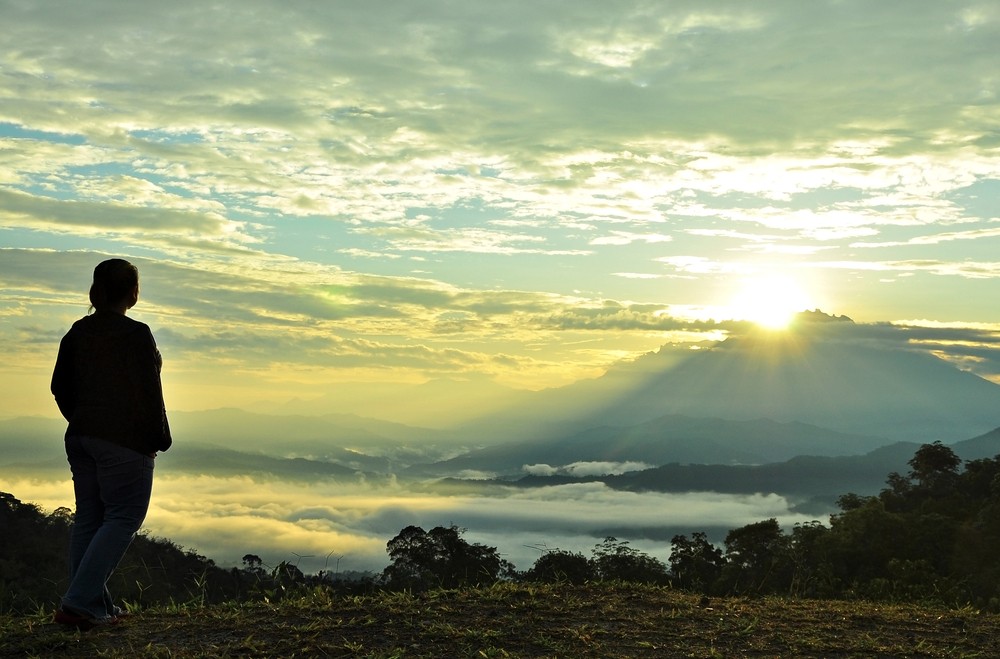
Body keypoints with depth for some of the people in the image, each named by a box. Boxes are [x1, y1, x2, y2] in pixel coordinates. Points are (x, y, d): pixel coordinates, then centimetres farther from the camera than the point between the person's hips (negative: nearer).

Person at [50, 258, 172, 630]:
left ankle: (96, 606, 16)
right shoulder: (136, 334, -14)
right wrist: (160, 439, -4)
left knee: (88, 518, 11)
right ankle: (78, 604, -9)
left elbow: (60, 387, 12)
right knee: (123, 518, -2)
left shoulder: (78, 332, 7)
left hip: (81, 436, 8)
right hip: (125, 441, -8)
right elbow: (148, 394, -15)